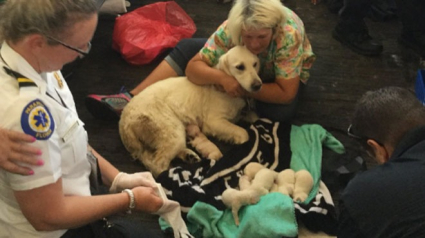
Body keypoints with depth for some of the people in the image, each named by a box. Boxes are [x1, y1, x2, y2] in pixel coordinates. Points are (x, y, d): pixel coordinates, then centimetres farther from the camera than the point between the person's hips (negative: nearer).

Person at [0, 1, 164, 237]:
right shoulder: (23, 109, -37)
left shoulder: (33, 61, -9)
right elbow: (48, 217, -27)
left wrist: (117, 178, 0)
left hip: (64, 199, 7)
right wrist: (130, 199, -16)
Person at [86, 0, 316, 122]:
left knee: (281, 111, -36)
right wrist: (223, 78, -50)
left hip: (285, 74, -3)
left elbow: (287, 93, -38)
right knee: (187, 48, -11)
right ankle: (130, 99, -17)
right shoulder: (230, 29, -32)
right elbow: (193, 68, -33)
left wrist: (243, 89, -39)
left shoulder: (289, 34, -40)